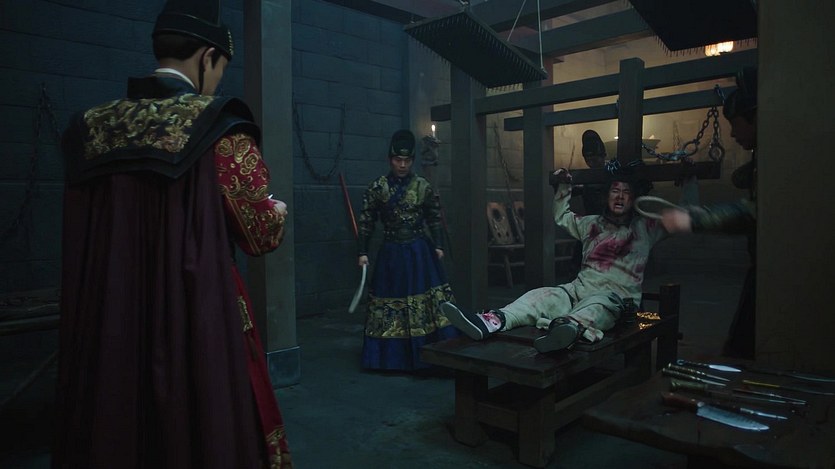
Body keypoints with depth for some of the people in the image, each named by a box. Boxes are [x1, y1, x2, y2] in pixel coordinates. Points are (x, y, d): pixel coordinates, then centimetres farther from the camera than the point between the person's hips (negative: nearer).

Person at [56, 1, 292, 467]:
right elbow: (264, 234, -9)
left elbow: (90, 236, 14)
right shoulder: (219, 129, -13)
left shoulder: (92, 128, 4)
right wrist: (279, 210, 14)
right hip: (199, 319, -5)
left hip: (105, 323, 6)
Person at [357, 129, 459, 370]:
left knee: (429, 300, -2)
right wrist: (362, 252, -3)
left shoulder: (424, 186, 2)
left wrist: (439, 245, 1)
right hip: (391, 253, 0)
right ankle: (393, 356, 21)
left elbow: (435, 218, 8)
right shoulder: (377, 187, -1)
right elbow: (365, 221, 0)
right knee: (390, 299, 7)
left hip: (420, 251, 0)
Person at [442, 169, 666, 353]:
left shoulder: (644, 227, 14)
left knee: (596, 305, -42)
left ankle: (569, 327, -77)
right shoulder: (592, 224, 25)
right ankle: (491, 321, -52)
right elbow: (561, 217, 39)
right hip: (580, 287, 4)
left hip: (617, 295, -4)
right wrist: (564, 186, 34)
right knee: (540, 296, -26)